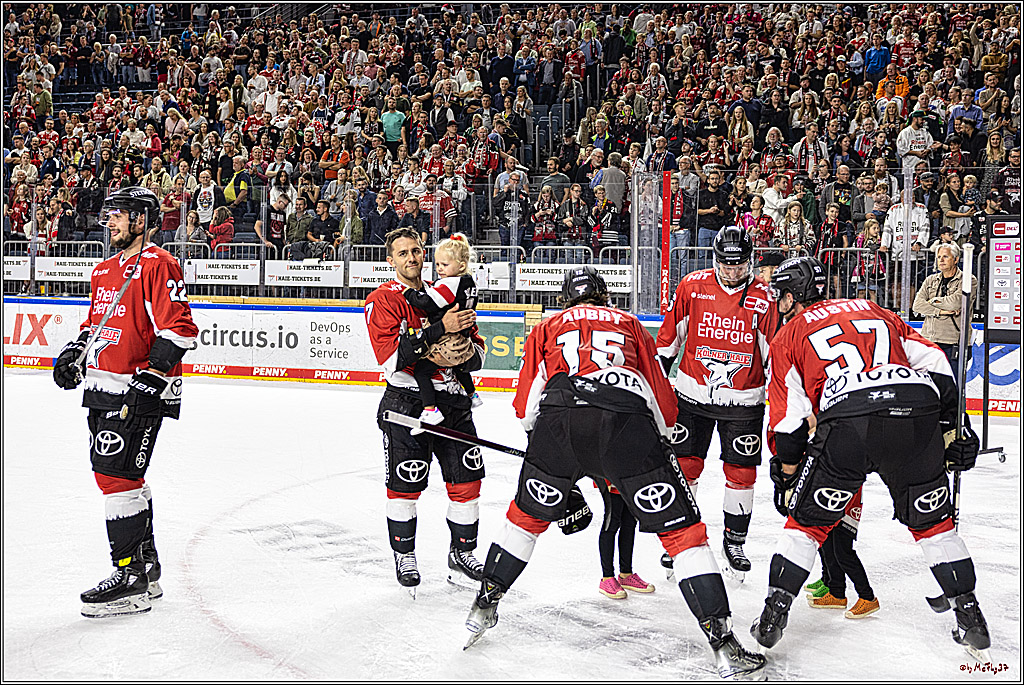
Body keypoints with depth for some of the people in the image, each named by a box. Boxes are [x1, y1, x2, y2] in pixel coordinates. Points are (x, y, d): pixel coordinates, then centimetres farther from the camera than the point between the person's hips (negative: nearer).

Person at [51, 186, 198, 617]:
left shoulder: (158, 265, -11)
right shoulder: (105, 271, 19)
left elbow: (179, 329, -18)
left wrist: (151, 376, -23)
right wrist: (73, 354, 14)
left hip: (138, 389, -10)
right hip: (104, 387, 10)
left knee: (117, 476, -13)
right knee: (123, 476, 14)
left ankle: (132, 579, -7)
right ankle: (146, 567, 26)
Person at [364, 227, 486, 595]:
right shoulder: (383, 300, -6)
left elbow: (478, 353, 14)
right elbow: (393, 359, -21)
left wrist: (469, 350, -11)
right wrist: (440, 329, -26)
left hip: (452, 400, 5)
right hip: (407, 403, -5)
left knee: (467, 478, 6)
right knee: (405, 485, 0)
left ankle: (462, 551, 25)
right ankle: (404, 556, 20)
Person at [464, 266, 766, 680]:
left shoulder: (547, 328, 33)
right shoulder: (630, 325, 34)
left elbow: (526, 405, 26)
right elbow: (664, 403, 28)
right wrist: (657, 444, 45)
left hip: (557, 420, 1)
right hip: (627, 421, -1)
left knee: (526, 517, 27)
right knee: (683, 531, 4)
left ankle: (484, 607, 34)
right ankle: (724, 647, -3)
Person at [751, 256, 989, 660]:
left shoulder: (789, 335, 22)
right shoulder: (871, 310, 32)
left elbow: (788, 418, 14)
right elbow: (935, 364, 23)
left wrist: (786, 475, 24)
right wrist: (951, 430, 27)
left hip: (847, 421, -3)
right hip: (918, 411, 3)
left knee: (808, 519, 15)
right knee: (932, 520, 21)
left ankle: (773, 616, 12)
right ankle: (970, 618, 20)